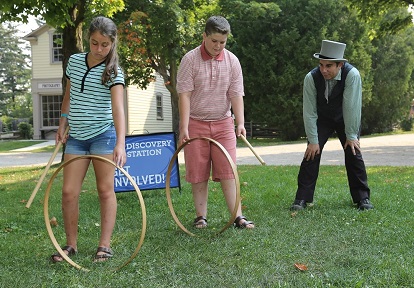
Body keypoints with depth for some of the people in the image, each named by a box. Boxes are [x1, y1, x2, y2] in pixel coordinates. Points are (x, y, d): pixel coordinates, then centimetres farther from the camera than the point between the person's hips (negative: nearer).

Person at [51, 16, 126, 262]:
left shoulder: (113, 72, -11)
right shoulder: (74, 61, 5)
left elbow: (118, 107, -24)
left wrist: (120, 143, -35)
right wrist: (63, 124, 13)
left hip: (103, 134, -4)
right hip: (76, 137, 5)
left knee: (105, 189, 1)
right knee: (69, 192, 1)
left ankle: (105, 245, 8)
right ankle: (71, 244, 14)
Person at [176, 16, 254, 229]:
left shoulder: (232, 61, 1)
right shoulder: (190, 60, -8)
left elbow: (236, 95, -1)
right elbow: (184, 95, -11)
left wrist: (240, 123, -13)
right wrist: (184, 127, -18)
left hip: (223, 123, 2)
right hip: (196, 123, -2)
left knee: (227, 171, -2)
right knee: (198, 173, 3)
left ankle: (237, 217, -1)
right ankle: (201, 217, 12)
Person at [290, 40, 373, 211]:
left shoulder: (352, 75, -32)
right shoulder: (311, 78, -27)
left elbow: (351, 107, -27)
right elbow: (309, 112, -21)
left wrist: (351, 136, -22)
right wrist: (313, 140, -19)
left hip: (346, 119, 0)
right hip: (322, 119, 1)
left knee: (353, 152, -7)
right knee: (312, 153, -9)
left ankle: (363, 198, 7)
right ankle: (302, 199, -3)